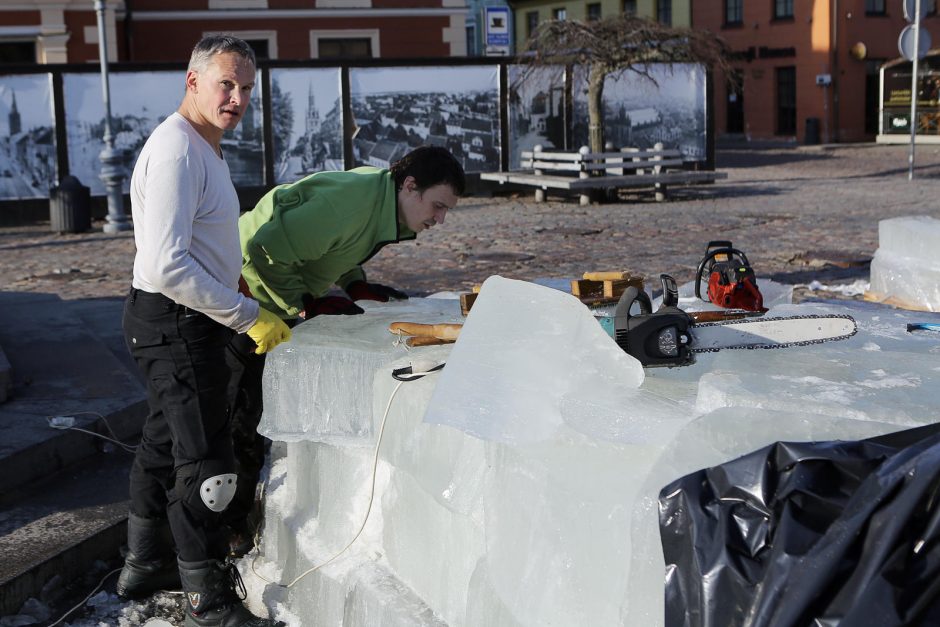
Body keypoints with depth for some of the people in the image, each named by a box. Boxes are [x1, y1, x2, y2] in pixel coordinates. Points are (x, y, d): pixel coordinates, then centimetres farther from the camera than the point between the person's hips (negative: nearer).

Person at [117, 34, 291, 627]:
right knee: (205, 461, -5)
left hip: (184, 322, 11)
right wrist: (250, 317, -24)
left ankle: (146, 565, 38)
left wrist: (233, 280, 18)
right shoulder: (176, 152, -21)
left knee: (165, 444, 21)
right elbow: (167, 267, -29)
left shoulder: (204, 147, 13)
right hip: (178, 324, -11)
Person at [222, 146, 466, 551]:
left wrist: (356, 285, -1)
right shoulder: (350, 202, -33)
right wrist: (308, 305, -25)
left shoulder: (377, 195, -2)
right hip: (247, 293, -10)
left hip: (282, 297, 10)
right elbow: (266, 250, -34)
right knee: (247, 412, -4)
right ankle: (233, 523, 9)